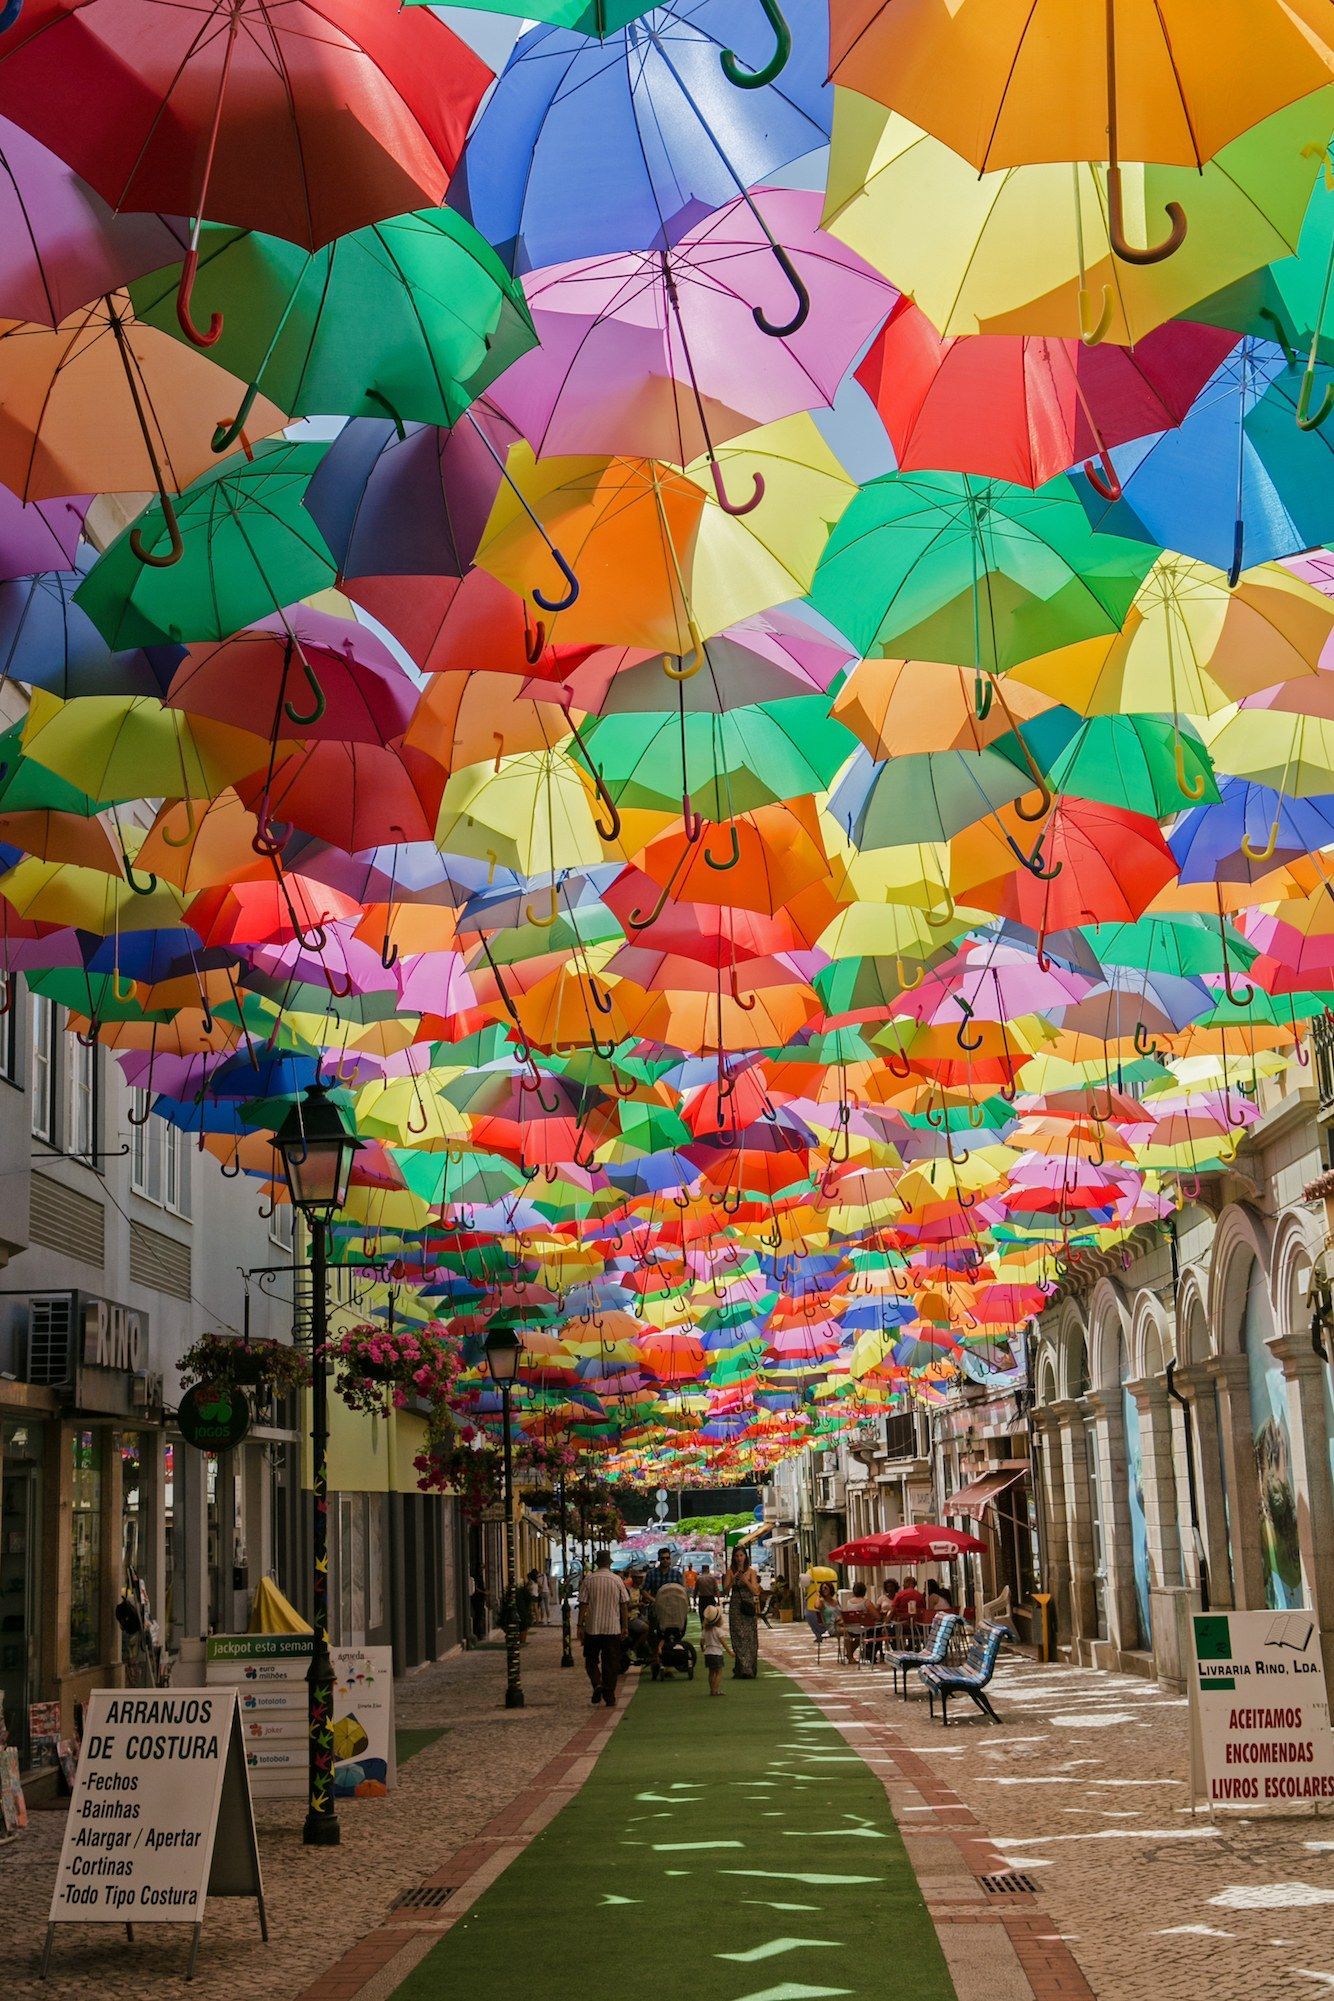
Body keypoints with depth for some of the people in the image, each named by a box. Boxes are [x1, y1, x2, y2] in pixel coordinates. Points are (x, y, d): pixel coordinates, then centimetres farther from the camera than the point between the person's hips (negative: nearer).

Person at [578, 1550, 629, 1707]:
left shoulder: (588, 1581, -4)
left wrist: (580, 1626, 3)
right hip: (613, 1628, 1)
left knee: (591, 1659, 14)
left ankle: (597, 1683, -11)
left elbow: (583, 1605, -4)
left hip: (592, 1629, -1)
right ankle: (610, 1698, 8)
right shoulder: (617, 1580, -2)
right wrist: (625, 1626, 8)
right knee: (611, 1664, 8)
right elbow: (624, 1605, 0)